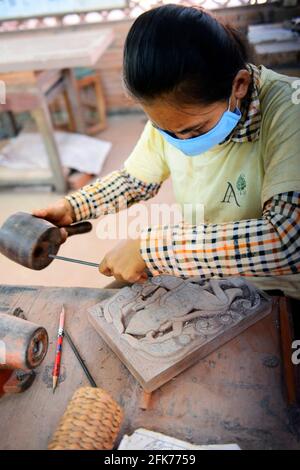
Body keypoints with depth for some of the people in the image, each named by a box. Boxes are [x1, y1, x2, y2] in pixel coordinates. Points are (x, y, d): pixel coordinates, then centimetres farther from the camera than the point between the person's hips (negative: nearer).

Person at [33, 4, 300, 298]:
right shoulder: (169, 114, -7)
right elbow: (135, 179, 9)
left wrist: (150, 247, -32)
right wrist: (70, 208, -5)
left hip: (276, 298, -3)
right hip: (201, 276, 4)